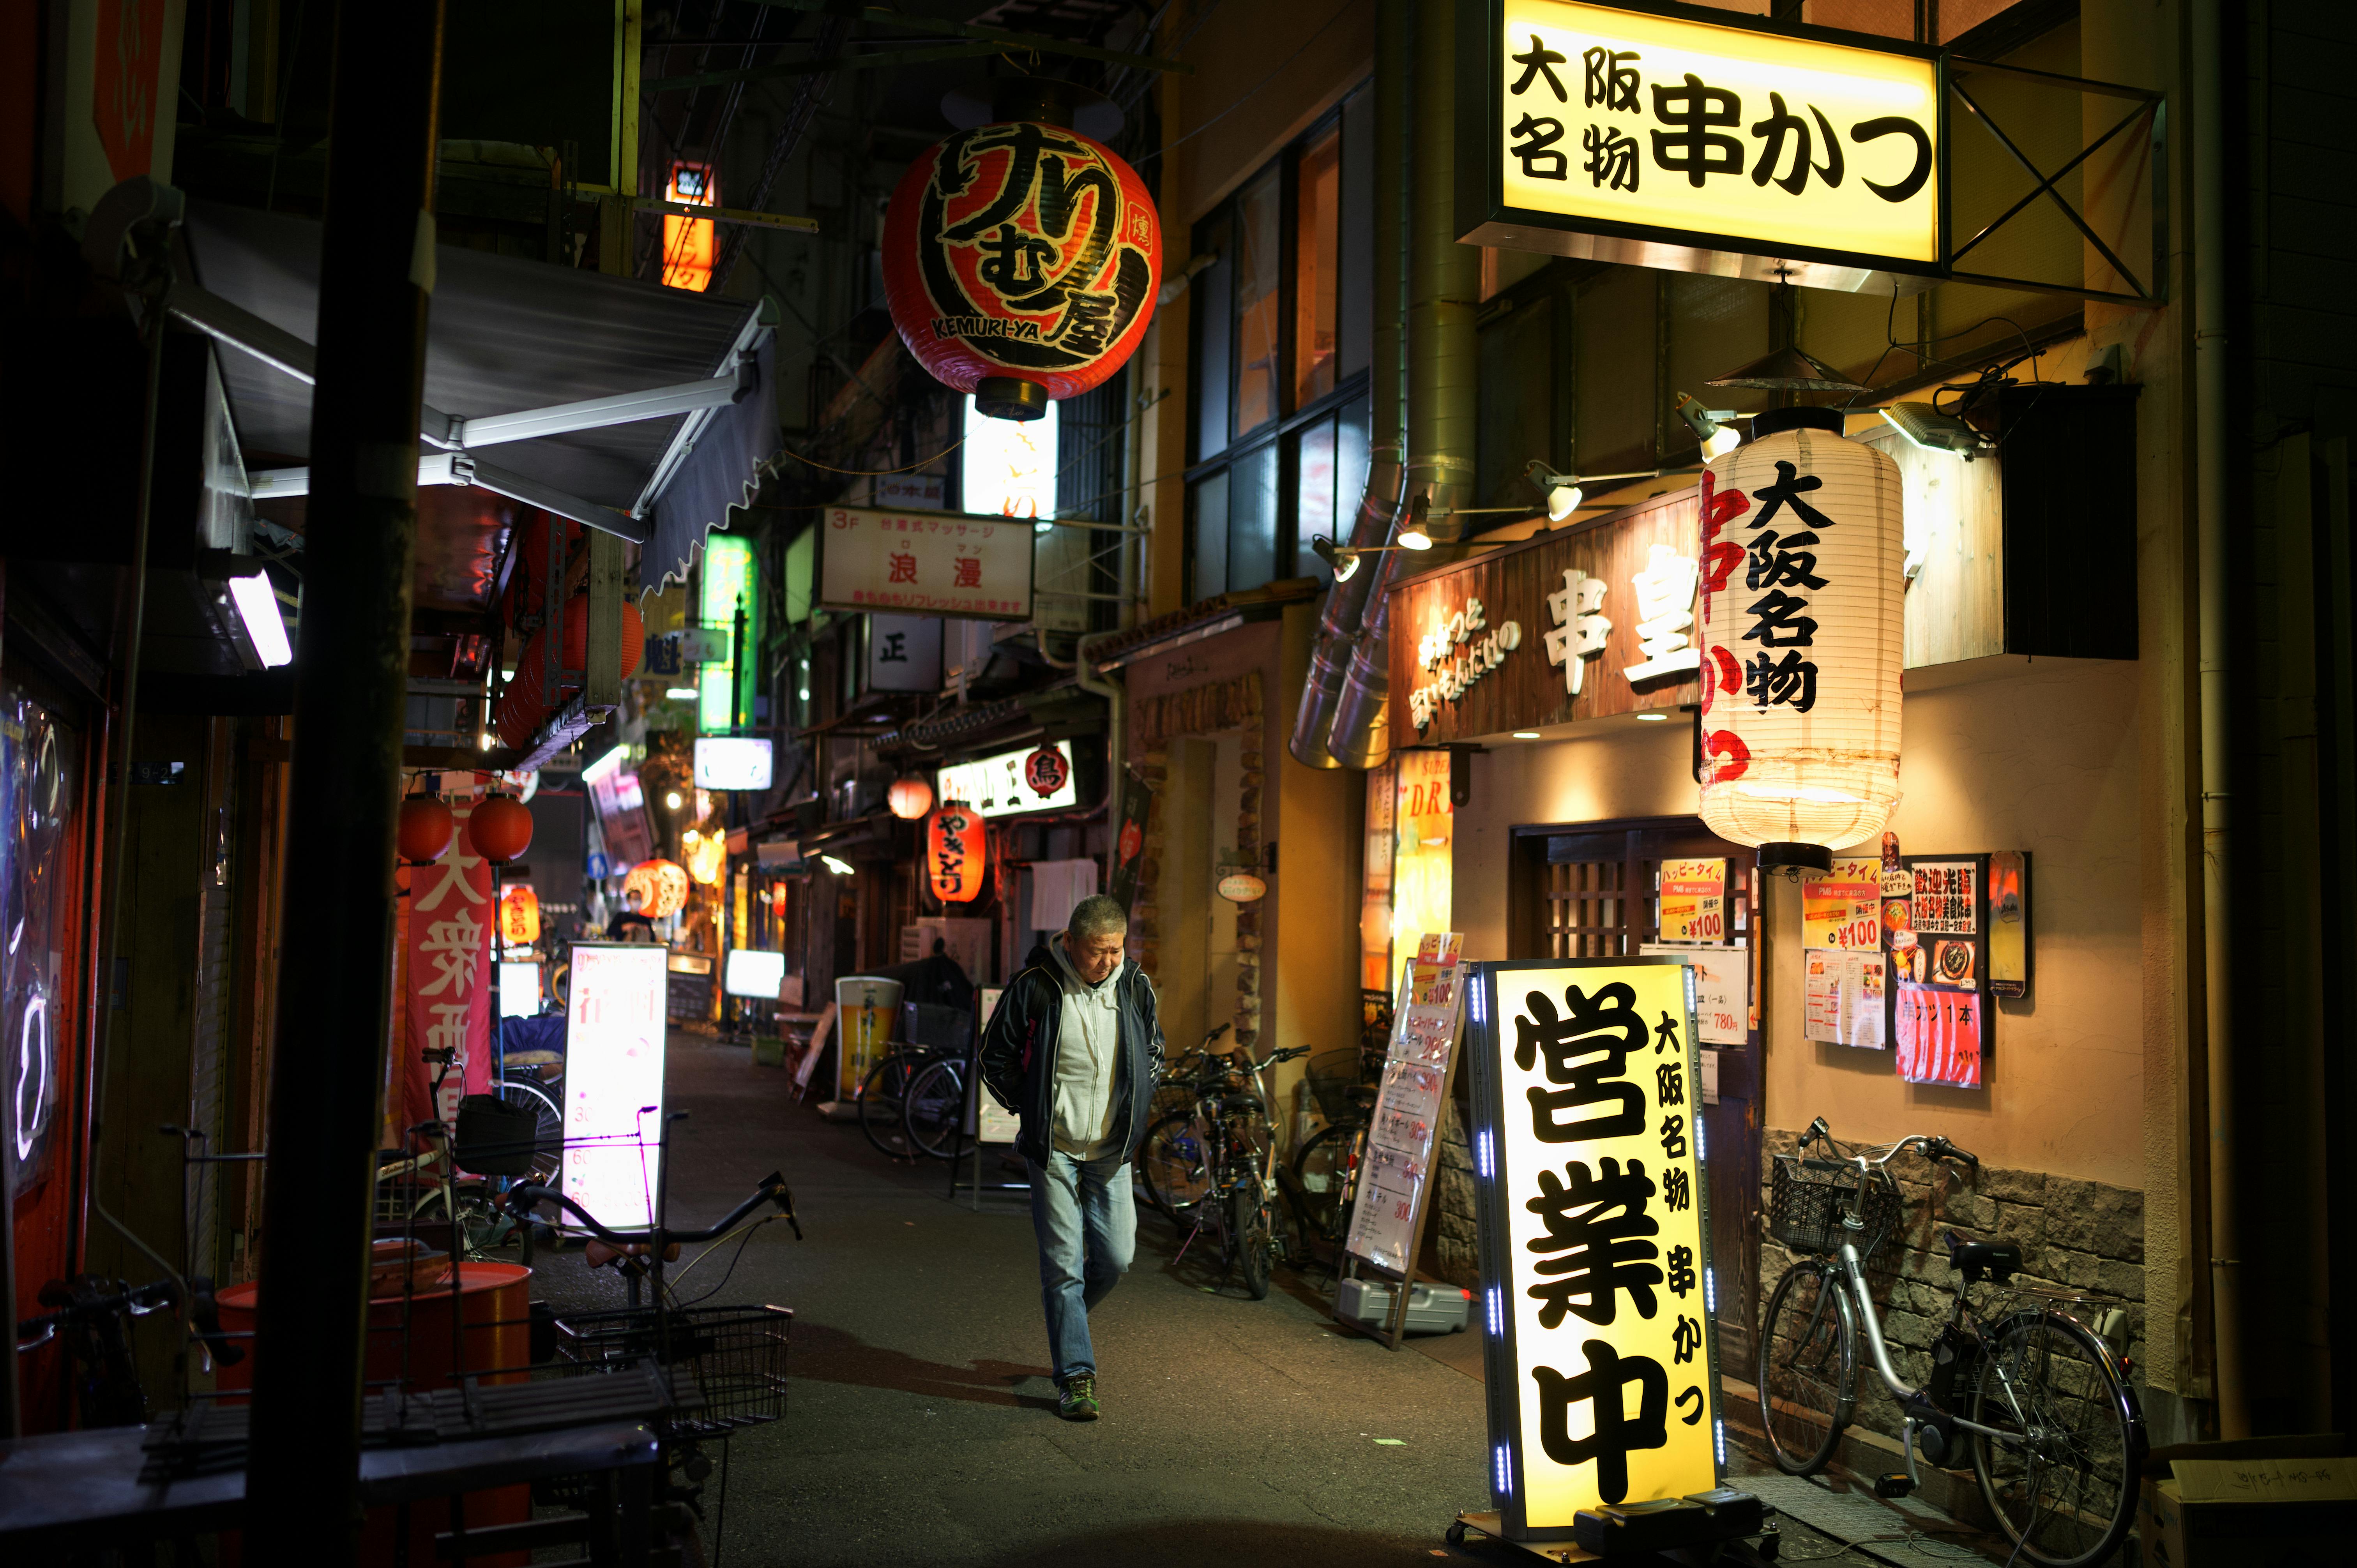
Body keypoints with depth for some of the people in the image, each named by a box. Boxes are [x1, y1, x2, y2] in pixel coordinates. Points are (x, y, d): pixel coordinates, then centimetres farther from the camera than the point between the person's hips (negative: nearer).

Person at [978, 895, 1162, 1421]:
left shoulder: (1135, 987, 0)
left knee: (1116, 1258, 4)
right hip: (1054, 1149, -3)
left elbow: (1154, 1053, 17)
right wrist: (1031, 1112, -1)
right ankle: (1076, 1376, 6)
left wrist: (1133, 1111, 8)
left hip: (1112, 1151, 3)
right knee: (1063, 1263, -3)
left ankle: (1066, 1323, 33)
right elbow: (996, 1056, 1)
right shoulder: (1036, 987, -11)